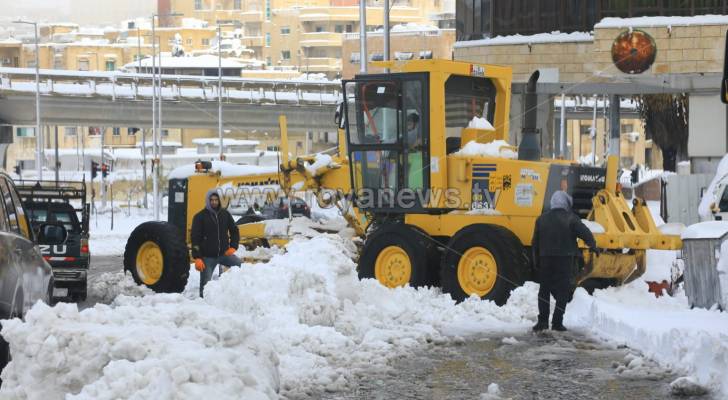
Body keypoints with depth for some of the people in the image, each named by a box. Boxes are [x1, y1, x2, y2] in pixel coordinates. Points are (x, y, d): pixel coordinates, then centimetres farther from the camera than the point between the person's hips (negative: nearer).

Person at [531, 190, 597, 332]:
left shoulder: (542, 219, 8)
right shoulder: (570, 218, -6)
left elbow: (535, 243, 10)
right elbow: (586, 234, -11)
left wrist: (536, 261, 16)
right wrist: (593, 246, 7)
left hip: (546, 259, 4)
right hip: (565, 260, -3)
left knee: (544, 290, 11)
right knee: (563, 291, 1)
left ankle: (543, 320, 4)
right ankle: (557, 322, -4)